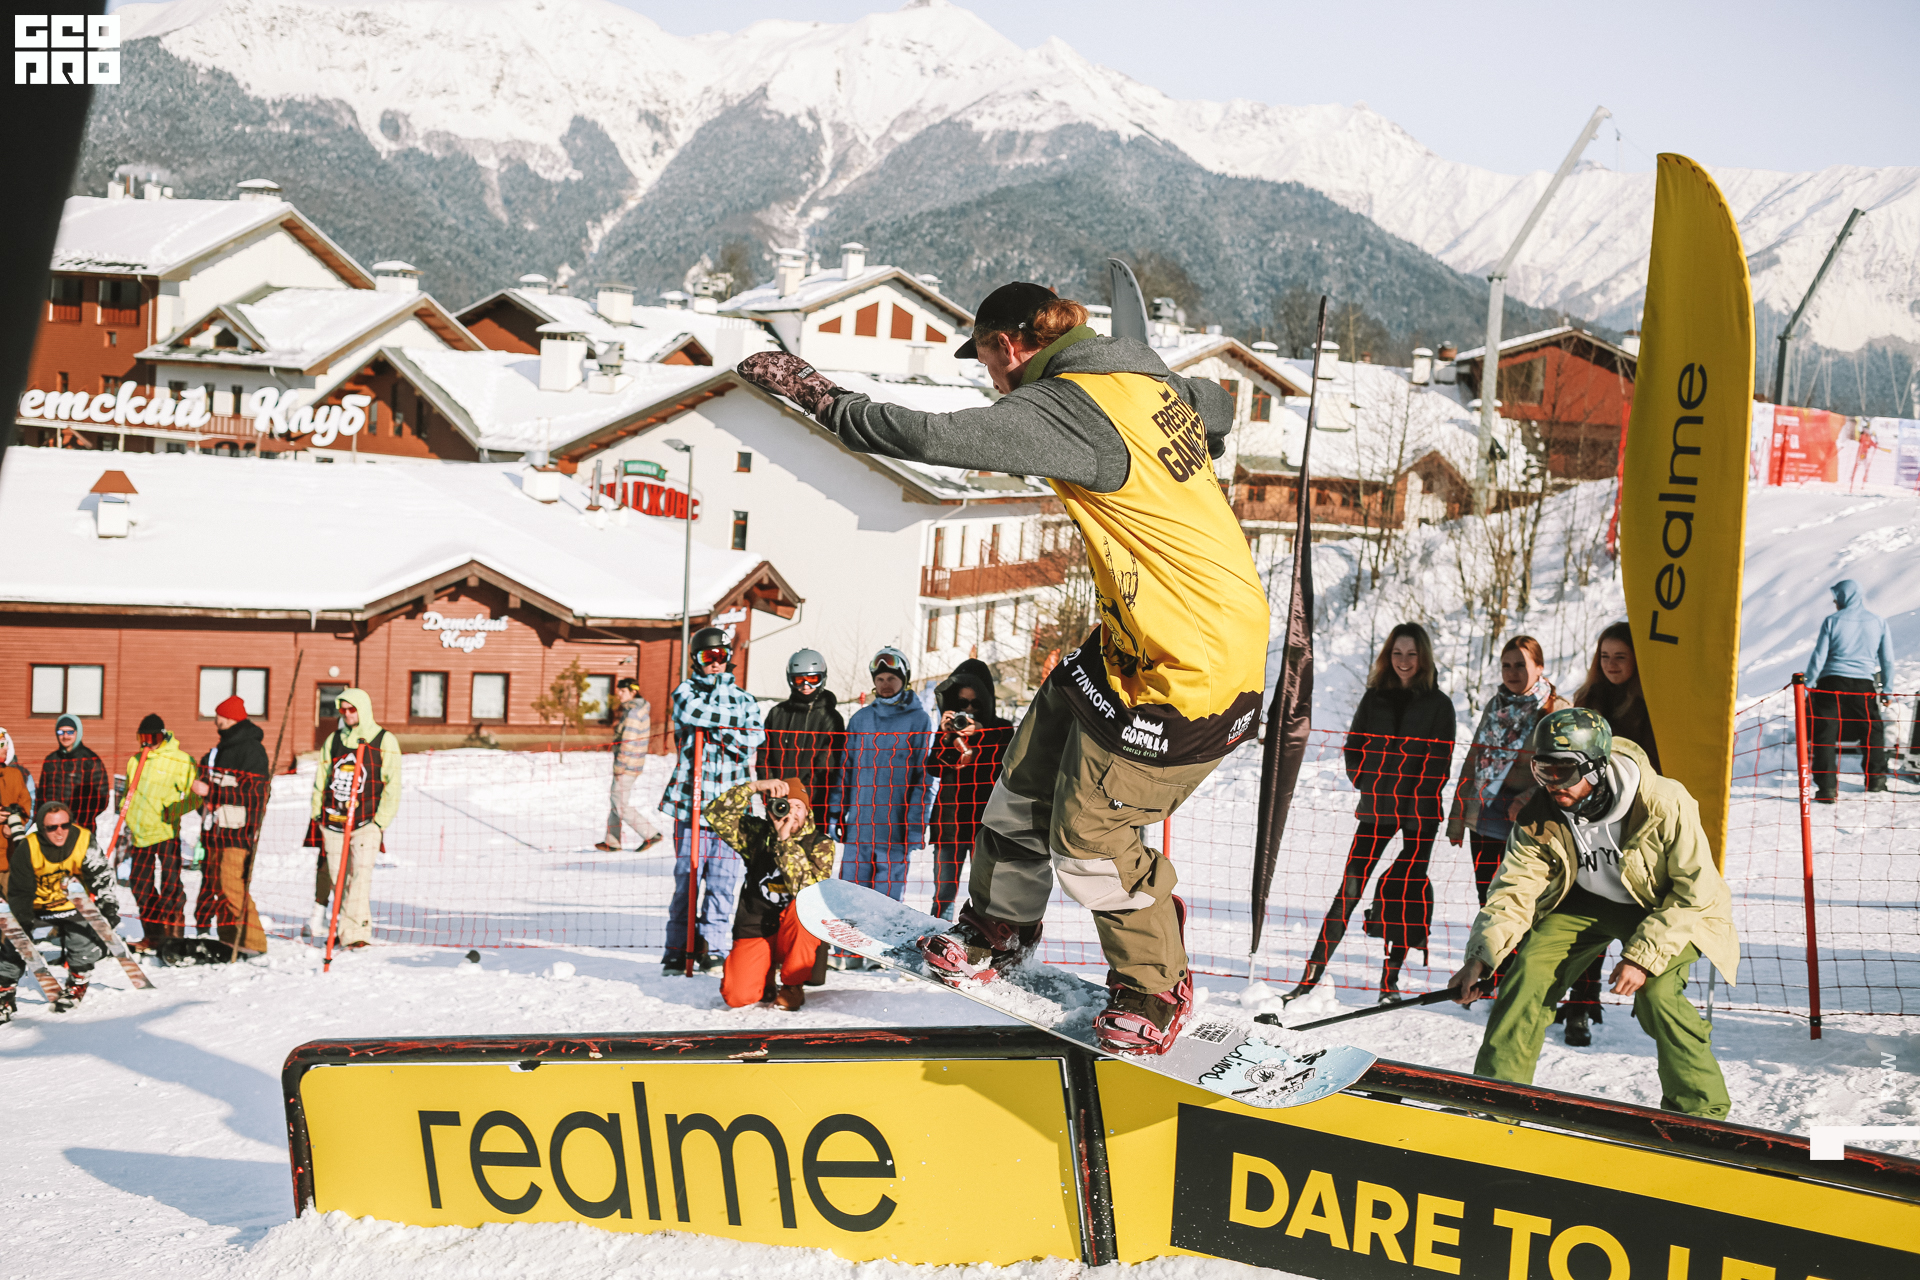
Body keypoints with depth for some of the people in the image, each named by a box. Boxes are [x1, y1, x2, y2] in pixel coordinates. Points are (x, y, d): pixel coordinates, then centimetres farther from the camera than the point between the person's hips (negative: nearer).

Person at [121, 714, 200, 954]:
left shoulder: (181, 761, -4)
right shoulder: (135, 761, 14)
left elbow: (196, 795, -4)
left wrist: (174, 810, -18)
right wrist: (127, 818, 15)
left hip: (166, 831, -6)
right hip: (141, 833, 6)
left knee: (170, 885, -8)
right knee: (141, 886, 11)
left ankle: (174, 935, -4)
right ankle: (154, 935, 20)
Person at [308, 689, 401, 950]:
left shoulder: (385, 741, 1)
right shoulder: (333, 740, 13)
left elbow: (392, 785, -1)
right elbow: (321, 779, 19)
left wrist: (381, 821, -7)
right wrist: (317, 814, 11)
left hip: (366, 823, -4)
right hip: (334, 820, 4)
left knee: (360, 874, -13)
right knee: (336, 876, 5)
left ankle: (356, 932, -15)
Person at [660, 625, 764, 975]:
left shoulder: (744, 700, 15)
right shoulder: (686, 691, 10)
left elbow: (750, 743, 0)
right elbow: (691, 711, -14)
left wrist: (710, 727, -9)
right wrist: (735, 721, -10)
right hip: (691, 799, -2)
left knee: (723, 879, -1)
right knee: (686, 875, -3)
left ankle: (712, 947, 5)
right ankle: (677, 950, 2)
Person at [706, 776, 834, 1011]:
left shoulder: (821, 844, -6)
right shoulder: (757, 834, 1)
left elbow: (810, 890, -22)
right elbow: (716, 815, -9)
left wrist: (785, 842, -23)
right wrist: (754, 787, -16)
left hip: (797, 935, -1)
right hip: (755, 929, 1)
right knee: (737, 997, -22)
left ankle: (793, 985, -12)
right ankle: (766, 974, 18)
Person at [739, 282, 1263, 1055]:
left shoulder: (1063, 408, -21)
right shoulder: (1151, 381, 6)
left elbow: (934, 437, -28)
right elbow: (1217, 410, 27)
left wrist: (819, 396, -17)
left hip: (1191, 670, -10)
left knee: (1088, 833, 2)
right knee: (1034, 766, 18)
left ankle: (1155, 990, 23)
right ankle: (998, 926, 39)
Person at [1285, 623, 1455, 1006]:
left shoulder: (1438, 704, 1)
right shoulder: (1374, 698, 9)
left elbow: (1441, 763, -2)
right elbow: (1353, 747, 11)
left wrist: (1417, 798, -11)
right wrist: (1369, 785, -1)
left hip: (1419, 813, -1)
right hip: (1376, 808, 1)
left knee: (1408, 889, 0)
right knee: (1351, 887, -6)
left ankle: (1390, 981, 9)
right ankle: (1312, 977, -8)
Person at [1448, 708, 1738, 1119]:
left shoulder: (1664, 804, -32)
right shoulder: (1539, 816, -19)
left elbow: (1696, 892, -25)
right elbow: (1515, 888, -16)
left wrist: (1644, 956, -32)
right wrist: (1481, 957, -31)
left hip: (1665, 907, -4)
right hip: (1586, 902, 4)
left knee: (1656, 993, -25)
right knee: (1532, 969, -16)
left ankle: (1702, 1112, -7)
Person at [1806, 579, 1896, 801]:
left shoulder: (1832, 621, -2)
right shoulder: (1878, 621, 7)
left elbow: (1819, 657, -3)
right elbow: (1887, 659, 10)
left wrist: (1808, 683, 5)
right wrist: (1888, 690, 17)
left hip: (1832, 683, -2)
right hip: (1863, 684, 3)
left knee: (1825, 734, 1)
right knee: (1873, 730, 22)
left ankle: (1827, 787, -7)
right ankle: (1876, 778, 25)